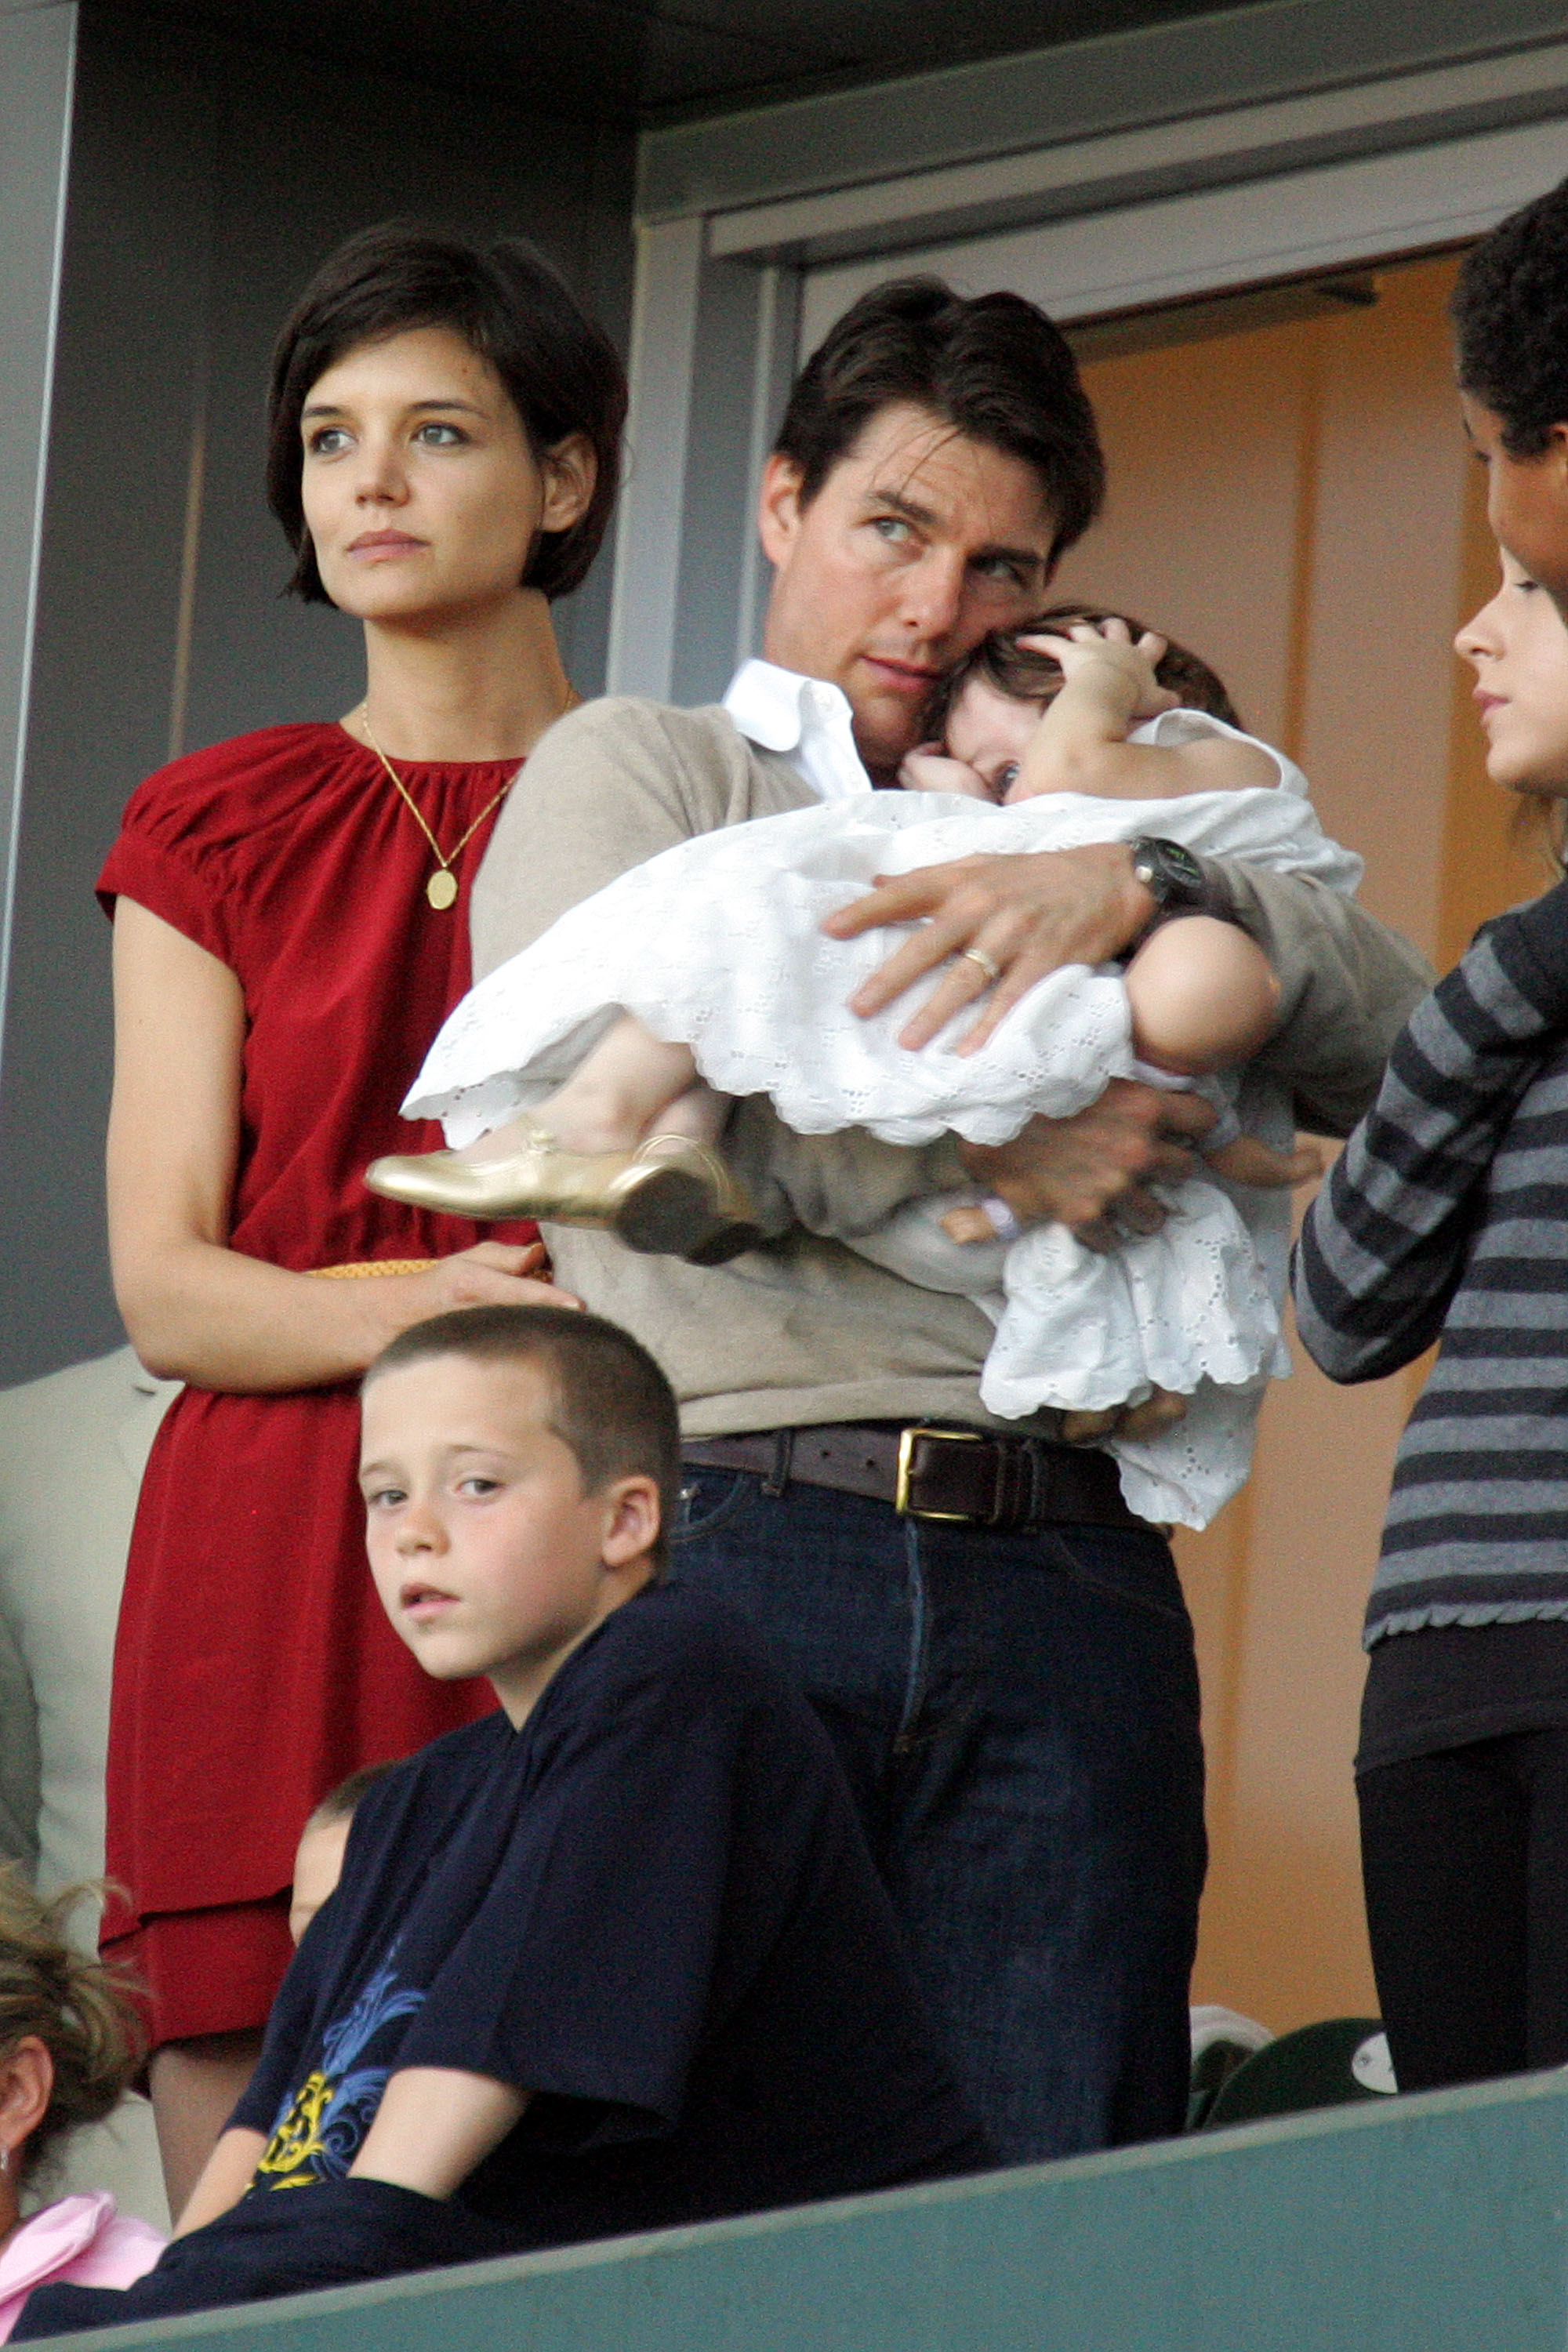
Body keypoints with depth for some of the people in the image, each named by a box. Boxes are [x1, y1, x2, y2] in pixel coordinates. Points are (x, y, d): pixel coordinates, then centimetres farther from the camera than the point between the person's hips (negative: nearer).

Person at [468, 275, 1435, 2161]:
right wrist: (977, 1153, -7)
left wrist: (1142, 888, -7)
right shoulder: (637, 771, 17)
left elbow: (1391, 1040, 10)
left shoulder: (1080, 821, 27)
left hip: (1065, 1579, 3)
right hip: (732, 1533, -3)